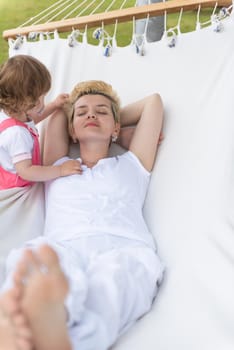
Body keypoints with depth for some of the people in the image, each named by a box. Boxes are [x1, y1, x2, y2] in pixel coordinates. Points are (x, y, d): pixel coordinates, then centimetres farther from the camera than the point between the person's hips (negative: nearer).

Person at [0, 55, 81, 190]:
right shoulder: (17, 133, -33)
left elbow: (30, 119, 22)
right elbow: (25, 171, -34)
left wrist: (54, 105, 17)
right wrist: (61, 170, -31)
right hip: (14, 189, -10)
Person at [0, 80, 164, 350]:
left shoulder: (131, 165, 34)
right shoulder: (58, 167, 36)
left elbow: (153, 101, 43)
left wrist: (116, 120, 51)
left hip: (125, 249, 0)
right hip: (63, 249, 1)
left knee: (110, 278, -40)